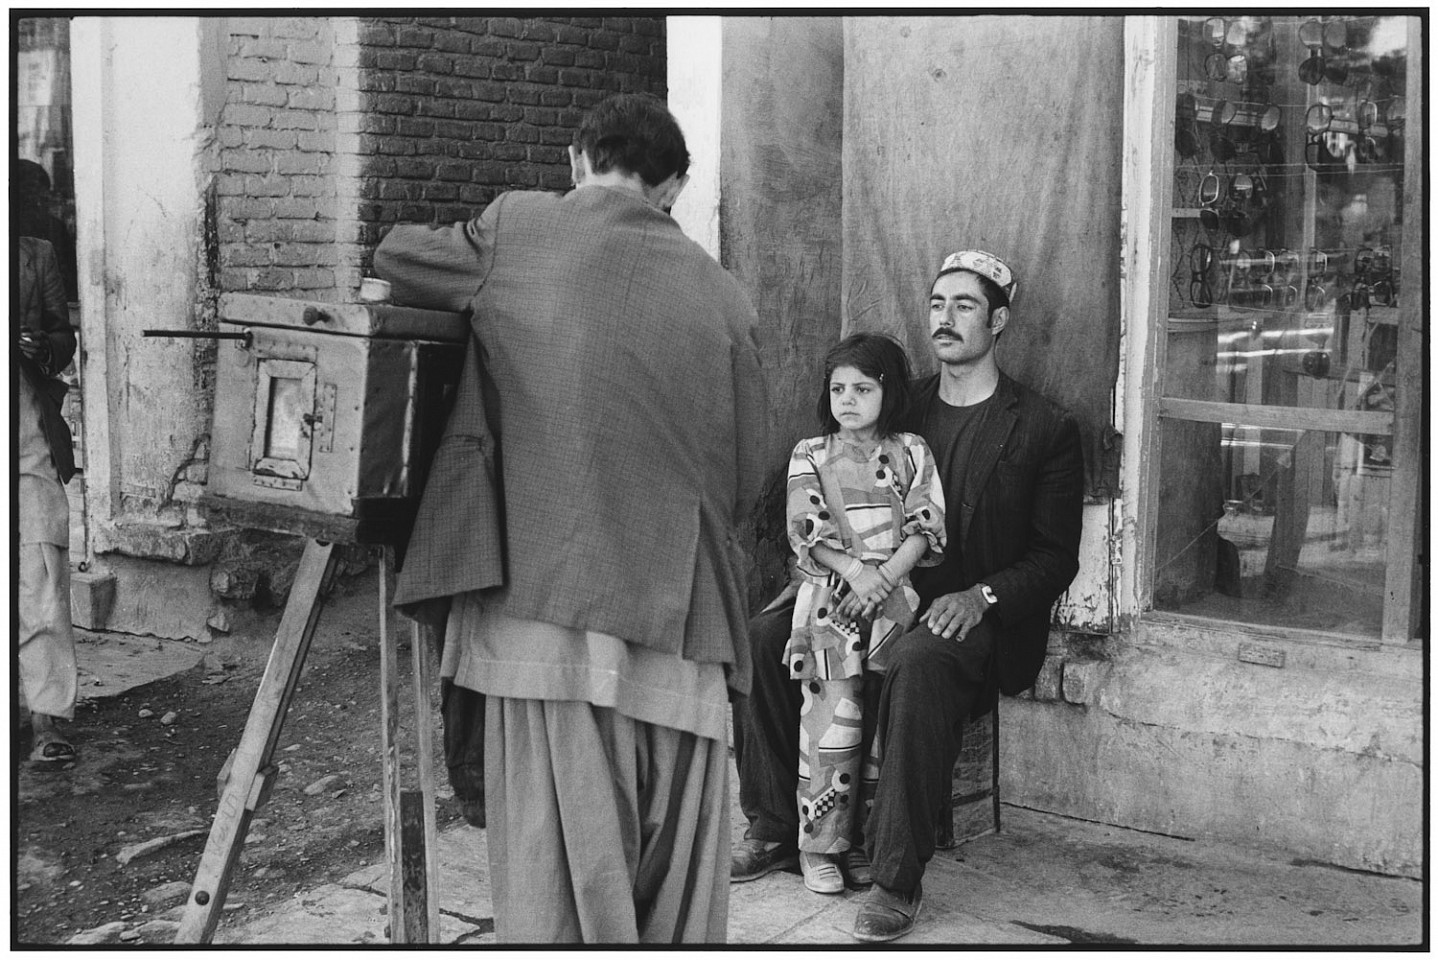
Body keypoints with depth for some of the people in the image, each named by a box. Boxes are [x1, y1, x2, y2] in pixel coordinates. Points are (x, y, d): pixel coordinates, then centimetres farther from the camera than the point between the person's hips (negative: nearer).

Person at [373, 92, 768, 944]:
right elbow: (746, 477, 12)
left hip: (550, 609, -3)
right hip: (685, 626, 3)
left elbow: (393, 256, 21)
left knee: (559, 885, -1)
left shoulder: (517, 231, 4)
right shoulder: (723, 297, 10)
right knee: (680, 892, 12)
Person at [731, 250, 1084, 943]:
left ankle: (897, 880, -31)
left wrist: (981, 596, -18)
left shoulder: (1044, 430, 2)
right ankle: (772, 830, -6)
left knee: (917, 663, -38)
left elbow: (1055, 557, -1)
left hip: (975, 618, -5)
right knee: (762, 633, -17)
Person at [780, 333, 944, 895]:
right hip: (829, 590, -1)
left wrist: (886, 574, -11)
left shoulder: (910, 453, 12)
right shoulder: (810, 455, 11)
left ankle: (862, 835, -3)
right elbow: (806, 532, 2)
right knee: (835, 702, -15)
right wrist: (854, 570, -12)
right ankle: (819, 843, -8)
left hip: (892, 590, 1)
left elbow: (924, 528, 5)